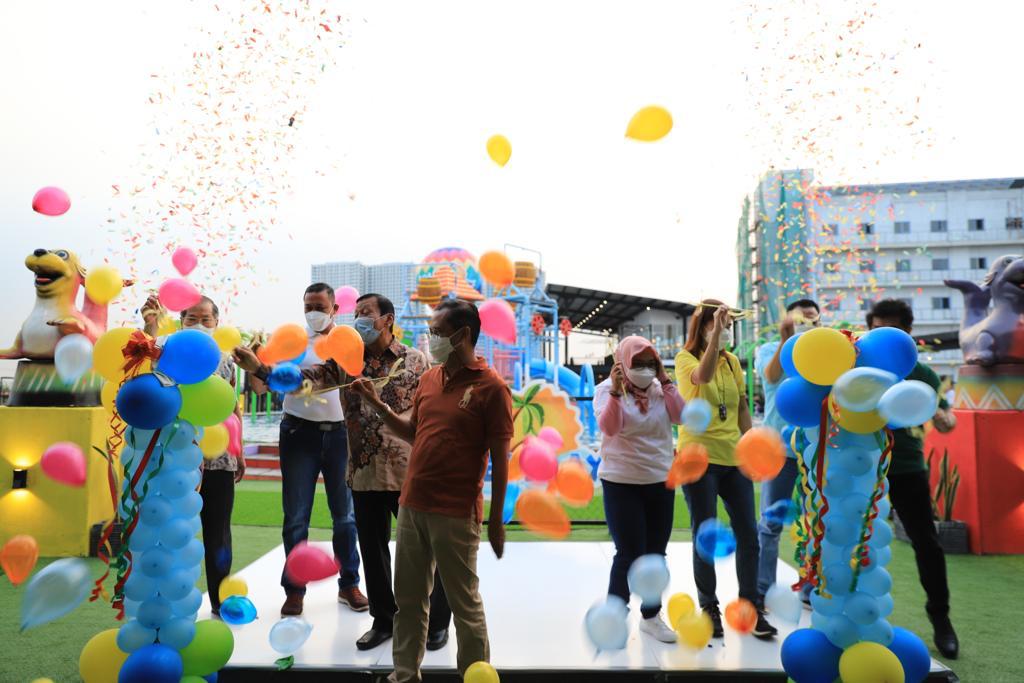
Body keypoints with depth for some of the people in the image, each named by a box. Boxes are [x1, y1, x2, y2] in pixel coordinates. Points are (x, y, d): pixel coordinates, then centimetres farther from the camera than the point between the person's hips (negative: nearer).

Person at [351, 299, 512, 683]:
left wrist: (496, 521, -9)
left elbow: (500, 459, -10)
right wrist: (377, 404, 7)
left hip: (455, 514, -6)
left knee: (465, 604, 8)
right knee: (408, 598, 18)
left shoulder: (491, 387, -12)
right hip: (411, 505, 7)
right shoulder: (428, 378, 8)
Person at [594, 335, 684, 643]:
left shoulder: (660, 388, 5)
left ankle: (651, 616, 28)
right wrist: (616, 391, -32)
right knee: (629, 553, -3)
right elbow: (608, 428, -22)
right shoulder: (607, 389, -7)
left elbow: (681, 417, -8)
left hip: (661, 480, 5)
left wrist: (666, 382, -10)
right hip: (622, 483, -5)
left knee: (655, 553, 13)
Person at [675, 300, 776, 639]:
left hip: (733, 459, 5)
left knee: (748, 533, 6)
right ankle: (709, 607, 20)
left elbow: (742, 408, 16)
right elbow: (703, 376, -29)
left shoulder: (732, 361, 11)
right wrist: (716, 329, -30)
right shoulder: (686, 358, -5)